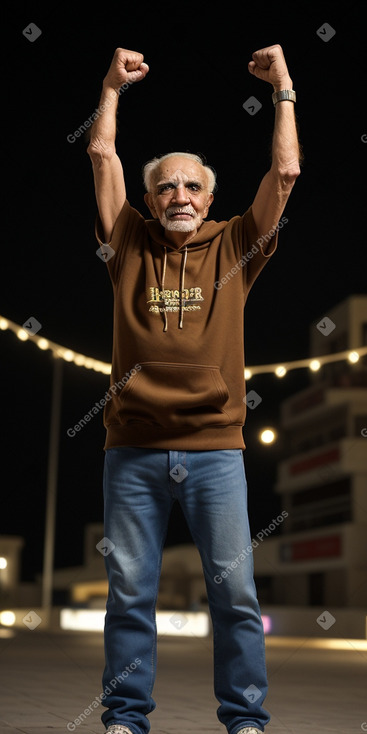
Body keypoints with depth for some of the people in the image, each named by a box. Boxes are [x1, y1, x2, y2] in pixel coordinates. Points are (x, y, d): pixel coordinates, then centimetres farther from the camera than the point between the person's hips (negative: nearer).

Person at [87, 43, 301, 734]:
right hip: (133, 449, 1)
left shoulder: (234, 247, 11)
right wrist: (114, 86, 17)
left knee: (234, 588, 1)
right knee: (129, 588, 6)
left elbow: (286, 171, 6)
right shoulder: (130, 244, 11)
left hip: (214, 449, 0)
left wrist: (283, 88, 11)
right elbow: (102, 155, 11)